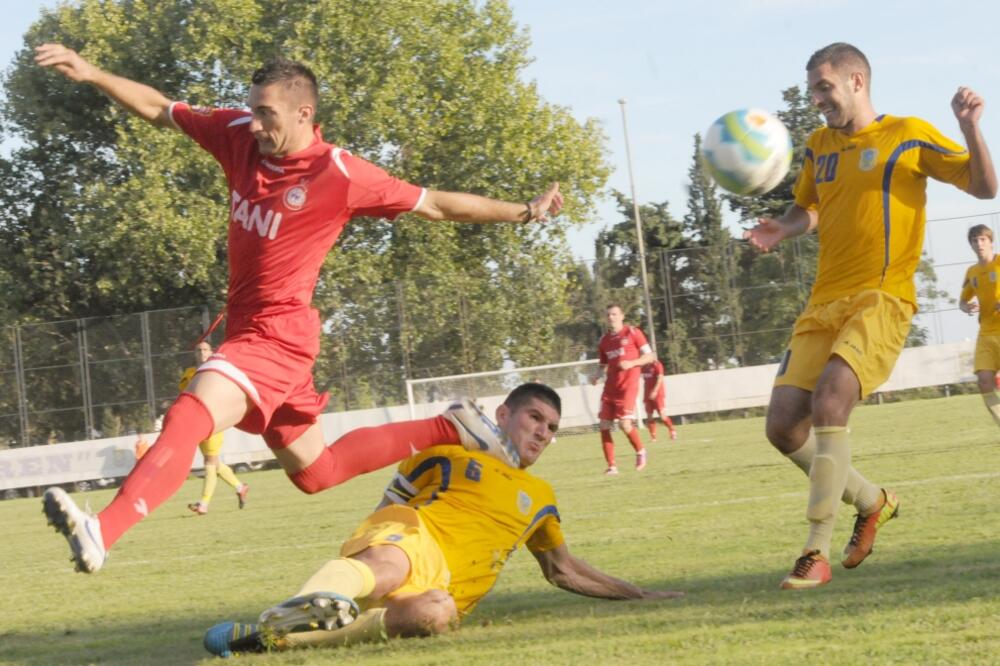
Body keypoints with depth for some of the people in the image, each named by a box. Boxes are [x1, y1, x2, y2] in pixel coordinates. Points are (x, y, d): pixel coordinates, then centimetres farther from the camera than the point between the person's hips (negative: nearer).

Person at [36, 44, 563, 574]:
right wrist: (91, 75, 2)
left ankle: (100, 533, -44)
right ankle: (448, 431, 32)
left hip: (277, 335, -8)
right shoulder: (239, 136, 2)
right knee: (315, 471, 20)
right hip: (248, 330, 8)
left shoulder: (340, 175, -13)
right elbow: (159, 110, 12)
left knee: (187, 418, -29)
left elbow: (434, 205, -4)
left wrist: (524, 212, -4)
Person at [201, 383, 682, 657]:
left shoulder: (540, 499, 30)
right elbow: (390, 509, 16)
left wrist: (639, 596, 36)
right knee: (392, 563, -43)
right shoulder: (449, 457, 16)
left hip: (441, 589, 2)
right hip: (410, 542, -2)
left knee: (438, 614, -39)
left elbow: (564, 571, 39)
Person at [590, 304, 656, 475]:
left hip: (628, 386, -5)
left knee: (625, 424, -17)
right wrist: (597, 376, -2)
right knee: (604, 426, -4)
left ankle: (640, 451, 11)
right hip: (610, 388, 5)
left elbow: (650, 356, -3)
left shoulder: (632, 333, -2)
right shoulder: (604, 341, 12)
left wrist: (631, 363, -18)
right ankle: (611, 466, 4)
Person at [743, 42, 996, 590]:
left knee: (829, 400, -29)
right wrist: (782, 230, 7)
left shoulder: (907, 135, 1)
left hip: (881, 301, -7)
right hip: (824, 303, 7)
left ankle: (817, 554, -25)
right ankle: (872, 502, 21)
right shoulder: (819, 146, 17)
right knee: (783, 426, -4)